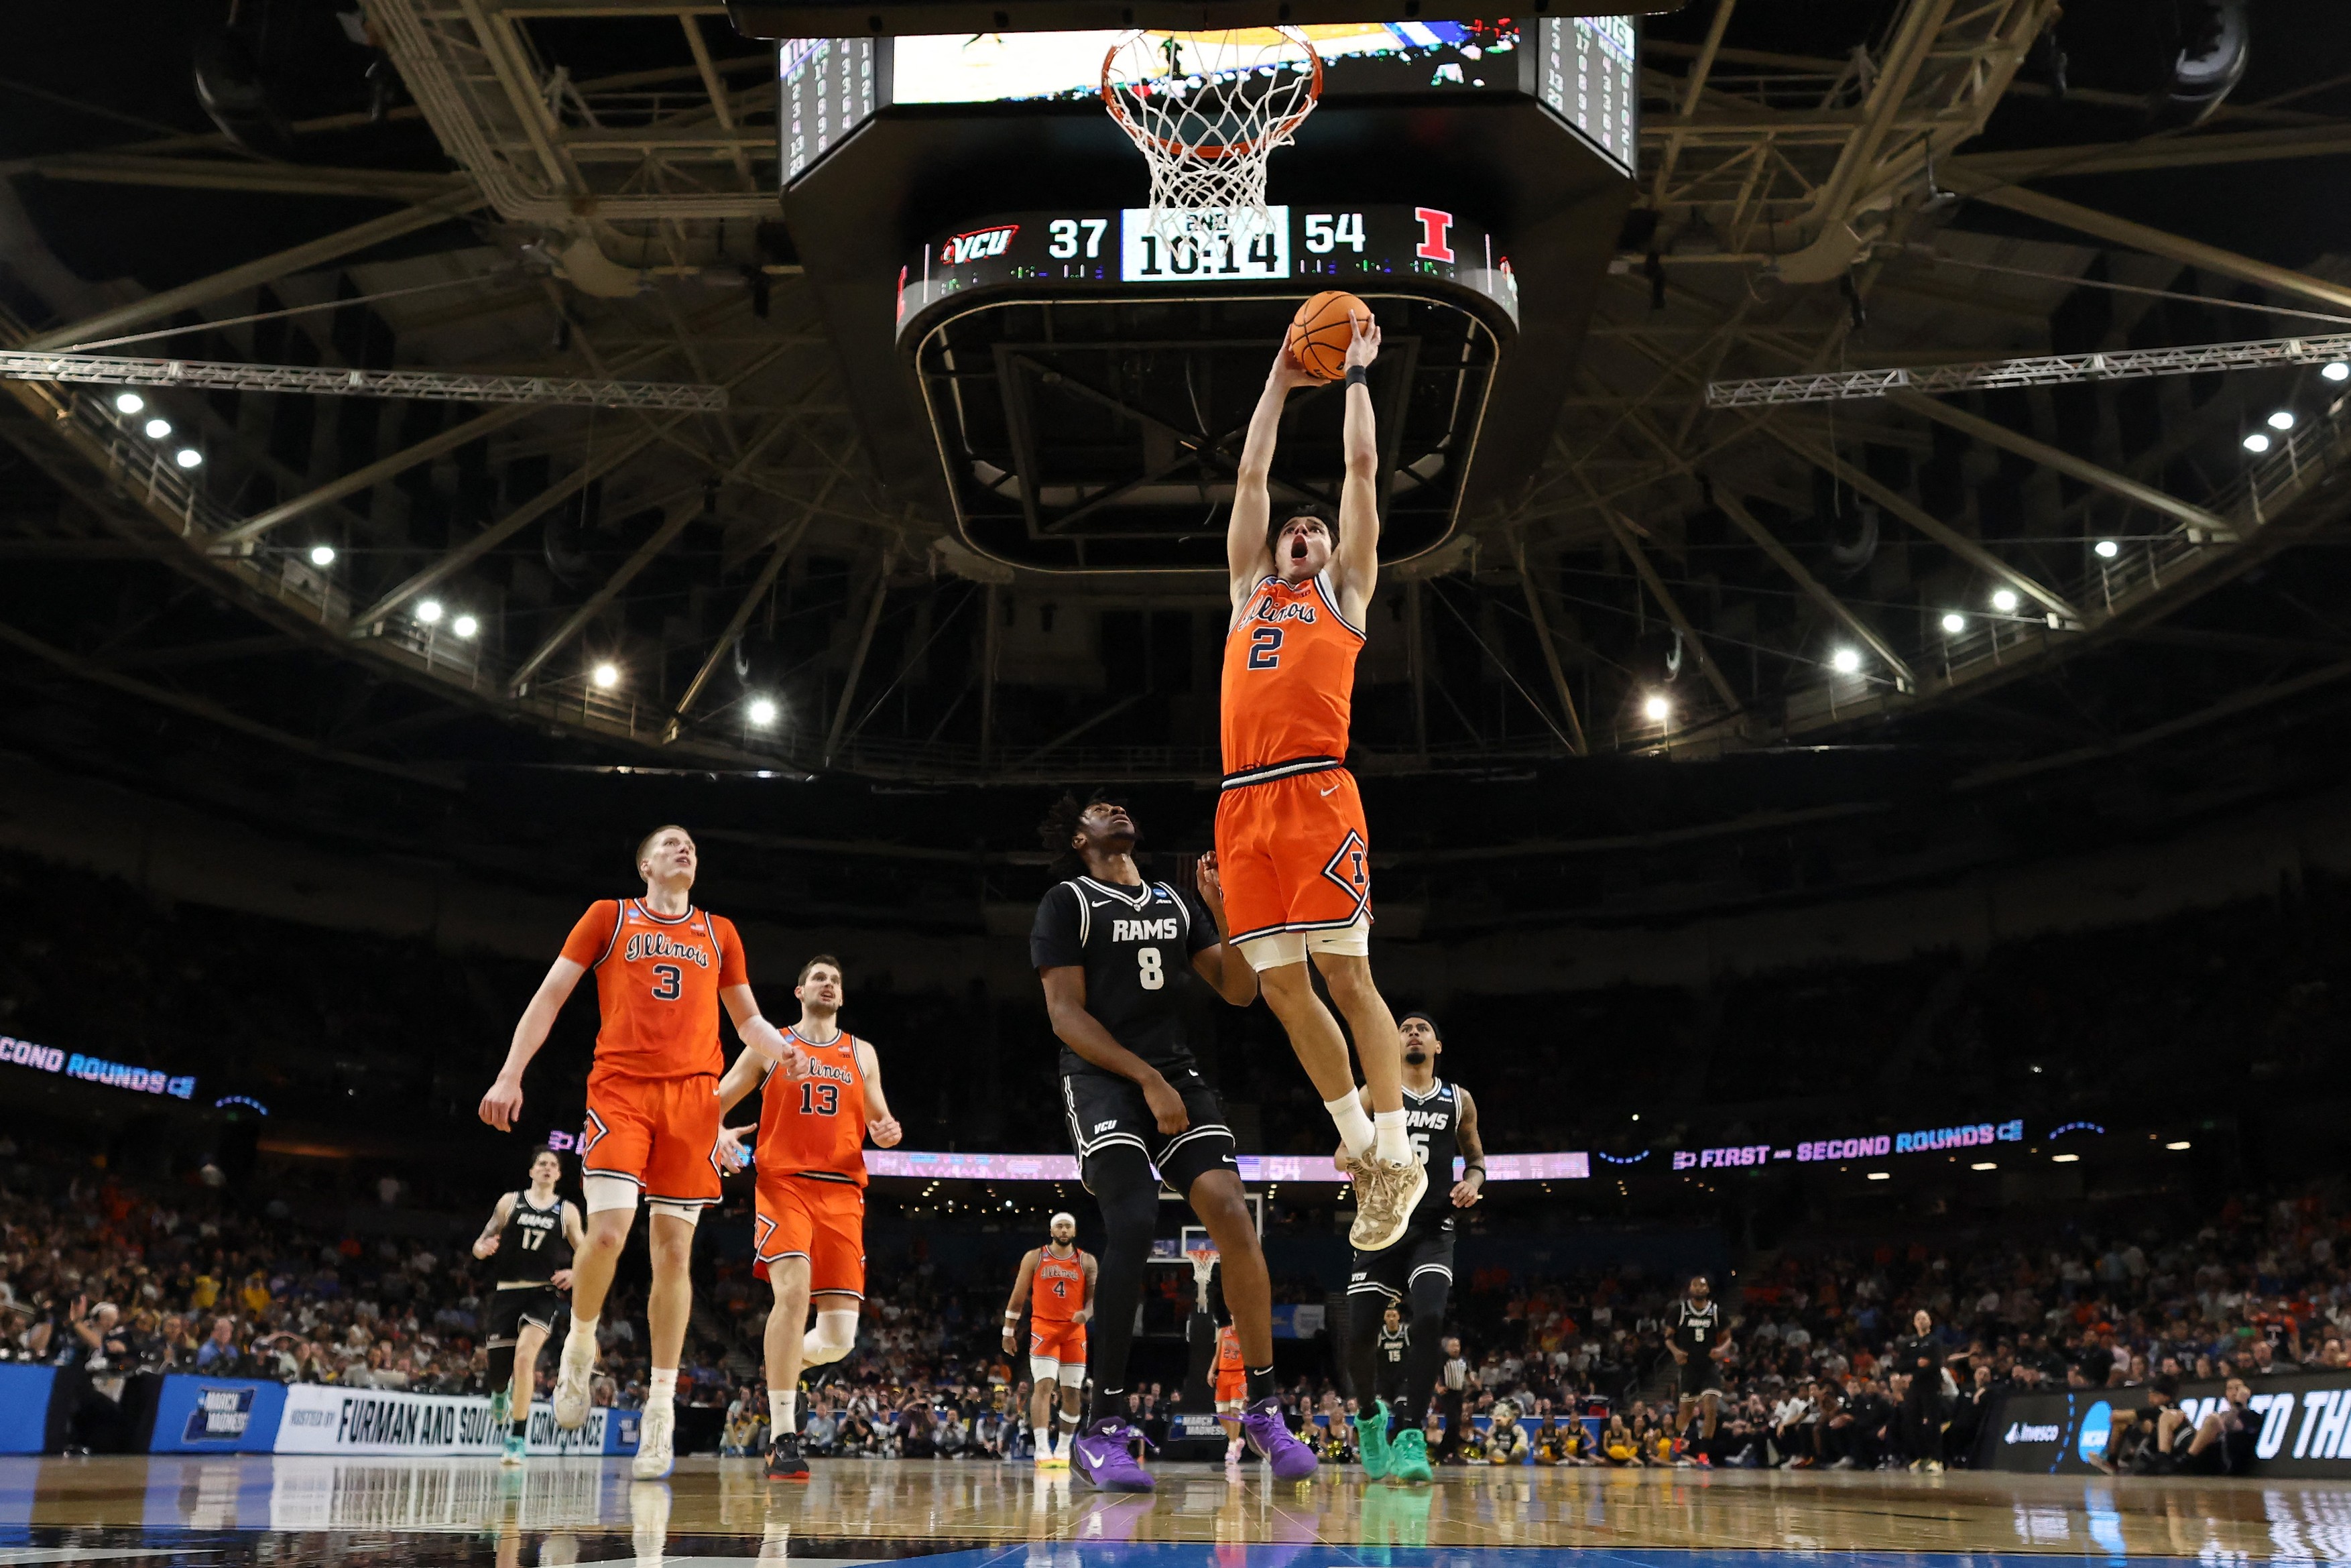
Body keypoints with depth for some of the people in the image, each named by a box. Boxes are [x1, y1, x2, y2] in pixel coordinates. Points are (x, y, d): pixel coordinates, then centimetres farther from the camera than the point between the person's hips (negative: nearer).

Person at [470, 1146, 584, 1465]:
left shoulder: (567, 1211, 7)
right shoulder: (510, 1202, 9)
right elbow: (480, 1245, 9)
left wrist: (574, 1273, -12)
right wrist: (483, 1247, -16)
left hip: (543, 1295, -2)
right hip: (507, 1293, 2)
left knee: (524, 1355, -26)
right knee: (498, 1372, 4)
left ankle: (517, 1440, -17)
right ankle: (500, 1394, 46)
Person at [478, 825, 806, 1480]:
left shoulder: (719, 933, 18)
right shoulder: (609, 917, 11)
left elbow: (746, 1016, 24)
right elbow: (550, 996, 9)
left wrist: (779, 1048, 2)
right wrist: (510, 1074, 0)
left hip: (692, 1095, 2)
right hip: (620, 1088, -2)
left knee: (674, 1251, -1)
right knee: (608, 1230, -18)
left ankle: (662, 1405, 5)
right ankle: (580, 1346, 11)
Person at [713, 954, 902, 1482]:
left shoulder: (862, 1053, 18)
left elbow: (879, 1118, 18)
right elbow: (713, 1103, 10)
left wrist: (887, 1131, -7)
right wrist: (718, 1133, -13)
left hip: (842, 1193, 3)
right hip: (783, 1184, -3)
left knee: (839, 1338, -5)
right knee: (794, 1290, -26)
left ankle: (787, 1362, 32)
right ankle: (782, 1439, -19)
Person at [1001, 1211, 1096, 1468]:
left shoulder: (1087, 1261, 7)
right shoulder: (1034, 1257, 4)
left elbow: (1096, 1295, 3)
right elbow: (1018, 1296, 7)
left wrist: (1087, 1312, -19)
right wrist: (1009, 1332, 7)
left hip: (1074, 1331, 3)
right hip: (1043, 1328, -3)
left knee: (1072, 1391, 4)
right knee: (1044, 1385, -16)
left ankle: (1063, 1451, 13)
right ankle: (1042, 1450, -21)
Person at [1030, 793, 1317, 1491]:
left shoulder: (1178, 904, 18)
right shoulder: (1067, 902, 2)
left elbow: (1239, 991, 13)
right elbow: (1066, 1014, -7)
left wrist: (1225, 912, -3)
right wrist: (1147, 1080, -16)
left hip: (1176, 1075, 5)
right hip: (1102, 1078, -4)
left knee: (1232, 1214, -14)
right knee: (1133, 1223, -24)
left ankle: (1264, 1409, -3)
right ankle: (1104, 1429, -17)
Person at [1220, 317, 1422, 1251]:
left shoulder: (1344, 591, 17)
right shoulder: (1249, 592, 26)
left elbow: (1363, 468, 18)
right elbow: (1251, 478, 29)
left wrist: (1357, 374, 28)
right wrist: (1281, 382, 35)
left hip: (1316, 791, -4)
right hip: (1243, 800, 5)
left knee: (1346, 973, -7)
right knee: (1280, 986, 4)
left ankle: (1396, 1158, -1)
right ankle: (1356, 1140, 18)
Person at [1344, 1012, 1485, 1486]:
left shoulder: (1459, 1100, 9)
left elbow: (1476, 1156, 20)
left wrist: (1473, 1180, -3)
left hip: (1432, 1230, 0)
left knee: (1429, 1319, -25)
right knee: (1359, 1332, -5)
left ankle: (1410, 1437, -21)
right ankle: (1371, 1415, 26)